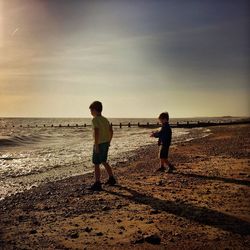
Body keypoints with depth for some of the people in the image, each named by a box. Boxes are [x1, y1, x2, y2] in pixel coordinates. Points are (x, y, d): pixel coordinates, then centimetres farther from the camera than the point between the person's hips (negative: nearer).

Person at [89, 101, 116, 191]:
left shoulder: (95, 120, -15)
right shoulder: (105, 119, 11)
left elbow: (96, 133, -25)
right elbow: (111, 131, 15)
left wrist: (96, 145, -23)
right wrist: (109, 142, 22)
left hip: (99, 144, -9)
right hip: (106, 143, 9)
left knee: (96, 164, -1)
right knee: (104, 162, 23)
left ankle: (97, 184, 0)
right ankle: (111, 179, 31)